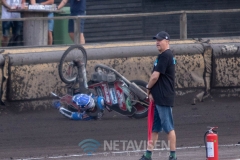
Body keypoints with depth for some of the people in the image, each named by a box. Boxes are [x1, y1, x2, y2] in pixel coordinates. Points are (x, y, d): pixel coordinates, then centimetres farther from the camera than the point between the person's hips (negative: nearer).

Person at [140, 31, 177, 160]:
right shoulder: (163, 56, 17)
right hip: (158, 98, 10)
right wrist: (152, 92, 5)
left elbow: (155, 76, -17)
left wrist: (148, 88, -1)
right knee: (154, 127, 12)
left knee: (168, 127, -5)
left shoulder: (165, 56, -14)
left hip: (164, 99, -10)